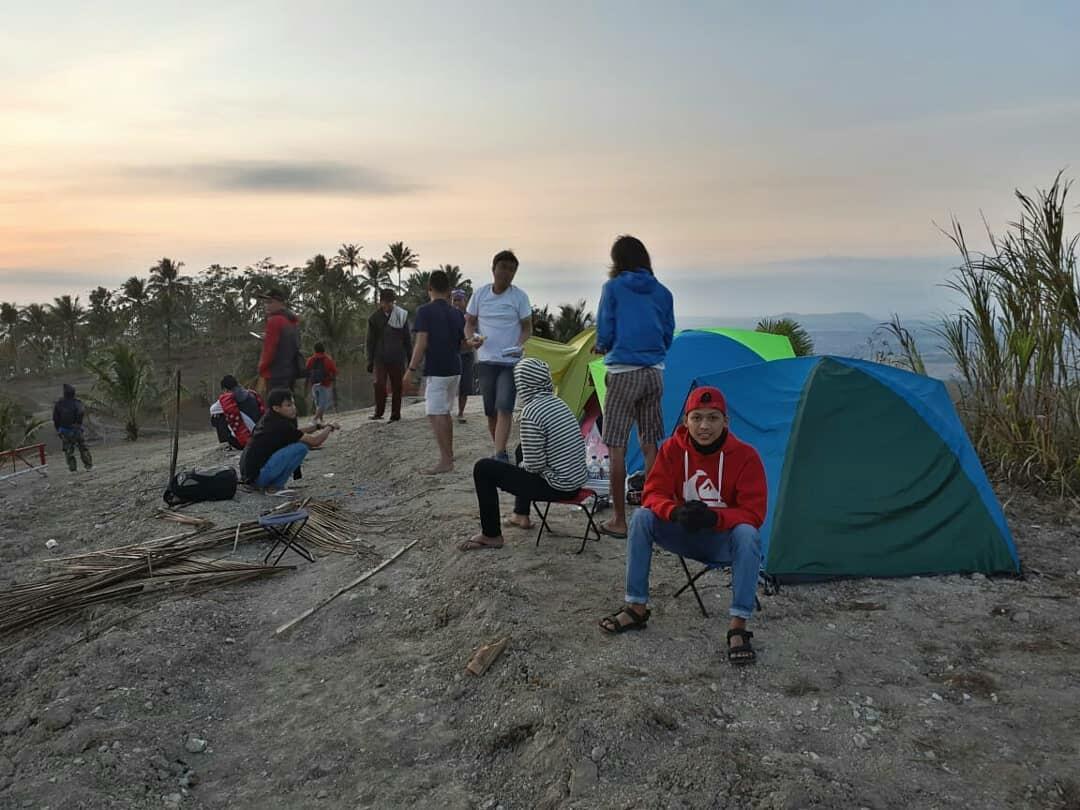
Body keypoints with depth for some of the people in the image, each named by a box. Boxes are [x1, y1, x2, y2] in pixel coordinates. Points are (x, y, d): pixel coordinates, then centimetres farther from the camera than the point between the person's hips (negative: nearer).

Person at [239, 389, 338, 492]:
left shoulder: (269, 419, 9)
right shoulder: (280, 425, -17)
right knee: (301, 447, -16)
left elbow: (296, 432, 27)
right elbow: (314, 441, -15)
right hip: (257, 475, -10)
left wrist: (318, 427, 17)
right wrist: (329, 428, 2)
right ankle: (275, 486, -8)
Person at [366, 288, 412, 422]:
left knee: (397, 387, 6)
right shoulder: (375, 318, 2)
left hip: (397, 358, 1)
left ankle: (395, 414, 16)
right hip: (380, 358, -1)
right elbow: (371, 341, 5)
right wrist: (370, 361, 1)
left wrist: (410, 358, 5)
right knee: (379, 384, -14)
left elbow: (407, 339, 7)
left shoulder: (402, 316, 2)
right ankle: (379, 412, -1)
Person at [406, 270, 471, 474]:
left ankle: (445, 461, -9)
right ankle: (449, 454, 28)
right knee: (445, 412, 19)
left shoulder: (425, 311, -10)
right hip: (454, 369, 7)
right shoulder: (457, 314, 8)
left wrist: (412, 369, -9)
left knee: (435, 415, -5)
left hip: (436, 371, -7)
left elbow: (422, 343, -16)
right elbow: (464, 344, 11)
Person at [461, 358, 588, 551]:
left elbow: (533, 465, -17)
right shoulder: (558, 403, 6)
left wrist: (522, 465, 4)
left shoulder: (531, 411, -19)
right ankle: (521, 515, 41)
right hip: (576, 479, 9)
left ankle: (491, 535, 6)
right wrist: (525, 464, 20)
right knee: (524, 450, 34)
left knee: (484, 468, -5)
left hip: (557, 486, -9)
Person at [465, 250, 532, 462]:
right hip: (486, 360, 3)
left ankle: (500, 455, -19)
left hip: (511, 361, -3)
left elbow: (527, 327, 2)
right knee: (490, 411, 8)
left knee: (504, 408, -16)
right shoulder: (480, 294, 2)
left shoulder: (519, 296, -3)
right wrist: (471, 338, -14)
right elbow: (469, 323, 9)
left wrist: (519, 344, -19)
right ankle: (501, 451, 23)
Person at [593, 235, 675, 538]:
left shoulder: (613, 288, -2)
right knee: (650, 446, 11)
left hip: (624, 373, -5)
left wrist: (601, 347, 18)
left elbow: (604, 332, -3)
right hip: (655, 373, 5)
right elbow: (668, 335, 11)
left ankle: (619, 520, 3)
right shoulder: (662, 292, 9)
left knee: (617, 447, 0)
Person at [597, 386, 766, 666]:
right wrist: (675, 512, -36)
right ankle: (636, 608, -15)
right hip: (684, 535, 3)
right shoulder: (673, 448, -8)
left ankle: (738, 627, -32)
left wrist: (713, 517, -38)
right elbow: (654, 494, -11)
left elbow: (753, 513, -19)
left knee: (747, 534, -36)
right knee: (642, 517, -23)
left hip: (725, 540, -2)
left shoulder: (745, 456, -16)